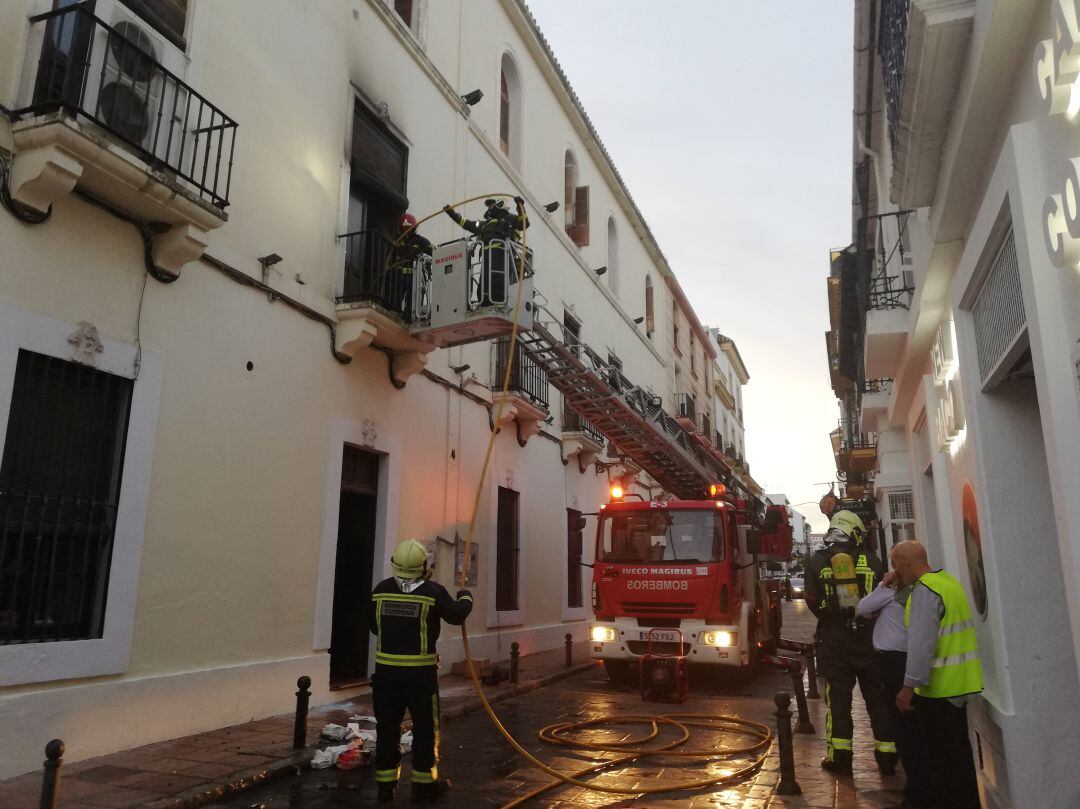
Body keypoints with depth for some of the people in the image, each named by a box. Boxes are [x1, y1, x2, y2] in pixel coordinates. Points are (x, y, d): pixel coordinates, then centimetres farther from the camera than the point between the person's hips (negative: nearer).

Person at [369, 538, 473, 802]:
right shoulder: (433, 591, -12)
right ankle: (424, 781, 19)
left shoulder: (381, 590, -1)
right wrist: (465, 598, 23)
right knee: (425, 726, 11)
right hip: (420, 671, -3)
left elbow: (375, 626, 11)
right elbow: (457, 615, 3)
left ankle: (386, 782, 20)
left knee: (387, 725, 14)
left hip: (386, 669, 4)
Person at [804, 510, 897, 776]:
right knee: (877, 696, 12)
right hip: (868, 637, 1)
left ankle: (839, 756, 6)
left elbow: (812, 601, 0)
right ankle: (887, 755, 18)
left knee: (838, 696, 5)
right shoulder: (870, 560, -1)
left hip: (834, 640, -1)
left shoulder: (818, 561, -2)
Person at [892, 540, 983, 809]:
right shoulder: (947, 580, 9)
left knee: (938, 756, 2)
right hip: (957, 683, 9)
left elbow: (921, 643, -26)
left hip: (938, 687, -9)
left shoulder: (924, 590, -20)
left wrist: (909, 686, -23)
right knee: (957, 751, 20)